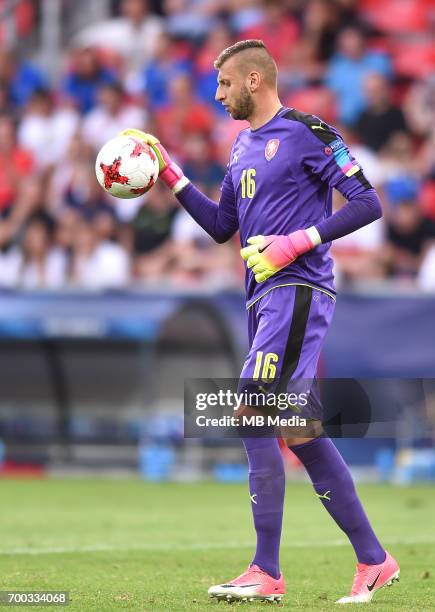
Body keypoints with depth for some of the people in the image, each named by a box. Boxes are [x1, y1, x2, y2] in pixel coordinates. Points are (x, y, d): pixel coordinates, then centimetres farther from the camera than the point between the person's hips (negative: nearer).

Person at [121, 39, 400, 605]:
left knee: (253, 415, -17)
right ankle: (373, 561, 13)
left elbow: (367, 204, -10)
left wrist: (299, 241, -17)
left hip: (298, 290, -9)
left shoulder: (307, 133, -7)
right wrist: (171, 177, 16)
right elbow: (222, 225, 25)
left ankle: (267, 573, -15)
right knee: (301, 431, 7)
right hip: (264, 298, 9)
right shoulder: (242, 146, 19)